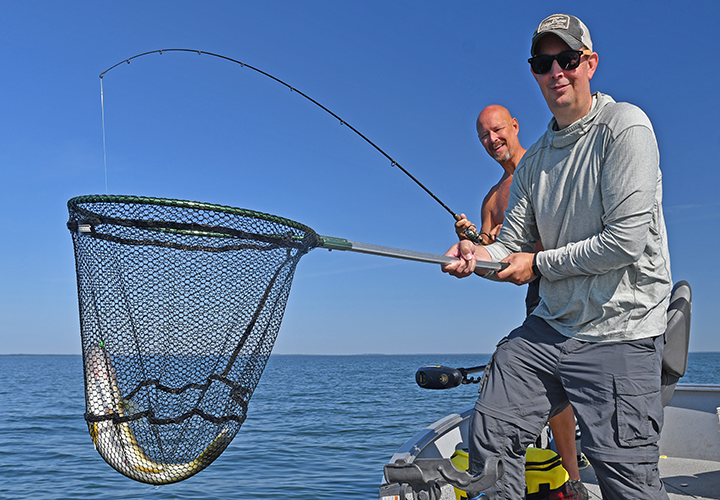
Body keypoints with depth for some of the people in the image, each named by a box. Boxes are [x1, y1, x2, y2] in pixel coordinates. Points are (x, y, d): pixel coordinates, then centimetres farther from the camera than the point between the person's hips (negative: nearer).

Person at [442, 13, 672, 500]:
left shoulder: (624, 126, -11)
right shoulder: (534, 160, 12)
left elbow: (626, 240, -18)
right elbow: (515, 241, 11)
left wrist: (539, 264, -9)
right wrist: (480, 254, -12)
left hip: (618, 330, -6)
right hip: (550, 326, 7)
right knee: (491, 435, 7)